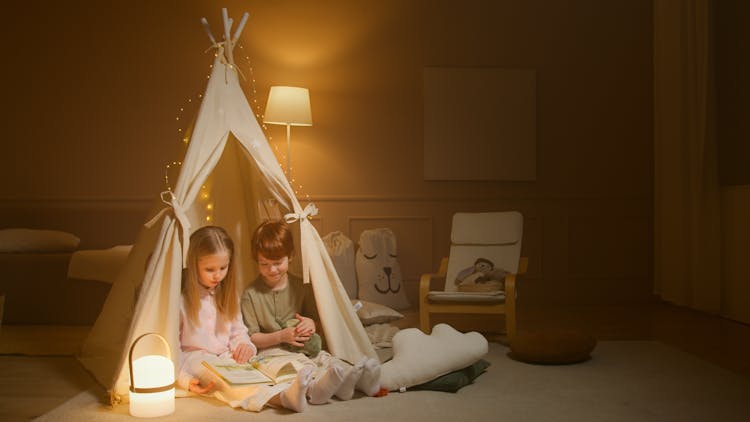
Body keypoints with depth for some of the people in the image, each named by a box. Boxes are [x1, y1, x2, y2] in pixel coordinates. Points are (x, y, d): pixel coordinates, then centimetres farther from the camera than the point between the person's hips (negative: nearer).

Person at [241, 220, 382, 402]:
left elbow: (316, 319, 18)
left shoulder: (302, 288, 9)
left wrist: (311, 324, -7)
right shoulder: (251, 294, -1)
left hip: (302, 350, 3)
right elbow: (251, 338, -3)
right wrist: (281, 336, -17)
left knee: (327, 361, -27)